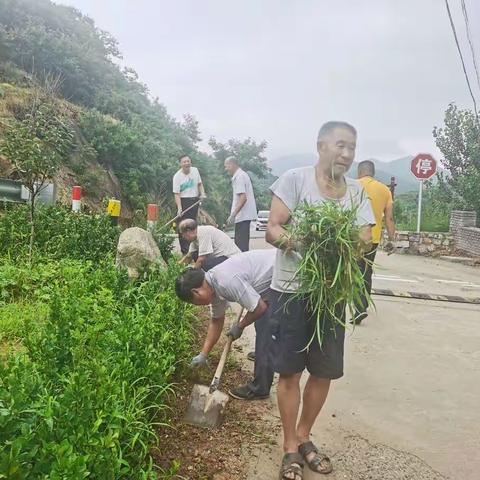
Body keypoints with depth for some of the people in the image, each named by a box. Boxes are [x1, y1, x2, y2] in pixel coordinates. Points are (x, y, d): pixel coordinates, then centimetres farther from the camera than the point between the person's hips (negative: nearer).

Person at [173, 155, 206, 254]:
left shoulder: (195, 170, 3)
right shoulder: (177, 176, -11)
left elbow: (199, 184, 18)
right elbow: (176, 194, -15)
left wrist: (202, 193, 0)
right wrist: (179, 208, -25)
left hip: (194, 200, 5)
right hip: (183, 201, -5)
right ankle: (184, 250, -1)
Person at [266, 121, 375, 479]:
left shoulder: (357, 192, 5)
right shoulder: (295, 179, -7)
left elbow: (365, 238, -3)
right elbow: (272, 229, -12)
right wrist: (296, 241, -32)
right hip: (292, 291, -4)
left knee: (325, 371, 13)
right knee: (290, 371, 5)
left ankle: (304, 437, 36)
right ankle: (291, 448, 24)